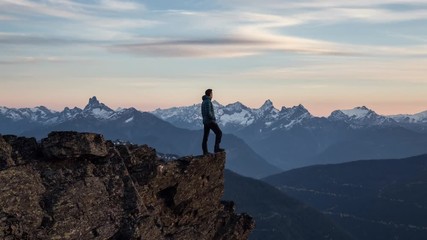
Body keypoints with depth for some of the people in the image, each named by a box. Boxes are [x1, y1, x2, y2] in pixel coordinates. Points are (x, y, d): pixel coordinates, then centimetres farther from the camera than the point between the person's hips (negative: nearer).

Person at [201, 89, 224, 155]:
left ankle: (205, 151, 4)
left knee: (205, 136, 6)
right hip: (210, 121, -9)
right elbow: (208, 113, -24)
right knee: (219, 133, -3)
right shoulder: (208, 101, -16)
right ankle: (216, 148, -7)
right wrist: (214, 118, -9)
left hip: (205, 121, 9)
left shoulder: (203, 102, 16)